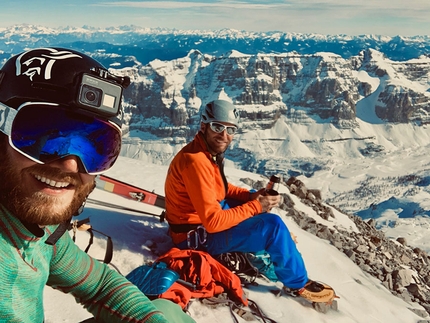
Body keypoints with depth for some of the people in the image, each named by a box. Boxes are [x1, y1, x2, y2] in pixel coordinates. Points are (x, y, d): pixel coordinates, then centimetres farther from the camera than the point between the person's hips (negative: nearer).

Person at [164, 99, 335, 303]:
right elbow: (213, 221, -31)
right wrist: (255, 207, -20)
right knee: (272, 225, -17)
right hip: (199, 235, -10)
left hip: (205, 216, 10)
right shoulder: (196, 162, -29)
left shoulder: (208, 152, 1)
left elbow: (221, 188, 14)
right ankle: (297, 283, 4)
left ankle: (263, 251, 29)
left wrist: (252, 196, -4)